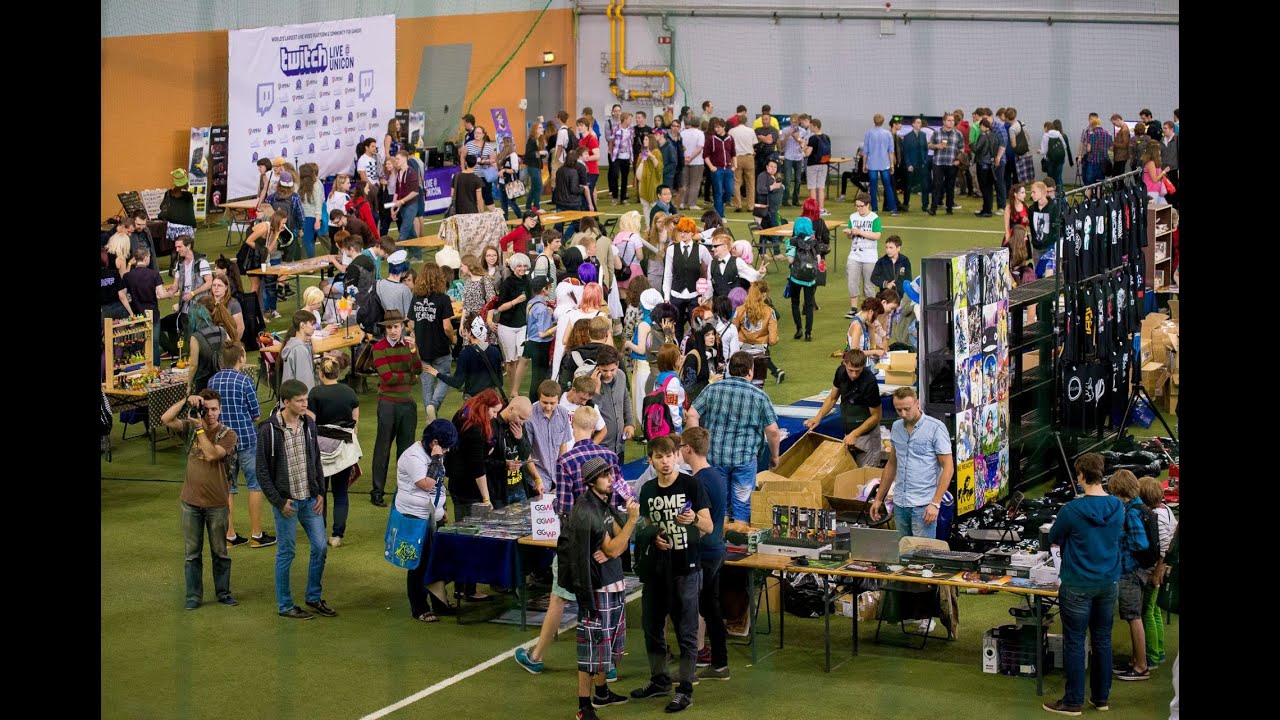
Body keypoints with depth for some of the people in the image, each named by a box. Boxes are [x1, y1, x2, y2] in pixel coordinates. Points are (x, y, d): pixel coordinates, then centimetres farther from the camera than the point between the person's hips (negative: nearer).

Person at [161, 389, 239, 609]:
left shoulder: (227, 434, -7)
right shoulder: (191, 426, 1)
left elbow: (211, 454, -23)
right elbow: (165, 419, -13)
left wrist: (200, 428, -22)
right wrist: (186, 400, -19)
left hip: (217, 503, -2)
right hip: (191, 502, 2)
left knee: (220, 552, 11)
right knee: (192, 552, 8)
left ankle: (223, 592, 24)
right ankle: (193, 595, 16)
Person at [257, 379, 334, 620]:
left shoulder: (308, 424, 3)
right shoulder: (269, 429, -14)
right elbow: (263, 470, -10)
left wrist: (320, 493, 5)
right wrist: (278, 501, -12)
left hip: (310, 500, 5)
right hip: (286, 501, -5)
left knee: (320, 546, 7)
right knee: (286, 553, 3)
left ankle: (314, 597, 24)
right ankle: (285, 606, 14)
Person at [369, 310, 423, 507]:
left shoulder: (409, 345, 8)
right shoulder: (379, 347, -6)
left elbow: (418, 370, -5)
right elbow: (387, 377, -15)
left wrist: (414, 350, -20)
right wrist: (410, 377, -4)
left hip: (408, 402, 5)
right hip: (388, 403, -5)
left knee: (407, 446, 9)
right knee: (383, 448, 0)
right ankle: (377, 491, 6)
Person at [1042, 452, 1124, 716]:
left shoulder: (1072, 510, -19)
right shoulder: (1118, 507, -4)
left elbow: (1053, 538, -2)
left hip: (1078, 585, -5)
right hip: (1108, 583, 5)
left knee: (1074, 643, 4)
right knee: (1102, 641, 15)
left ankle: (1073, 701, 9)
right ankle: (1101, 697, 23)